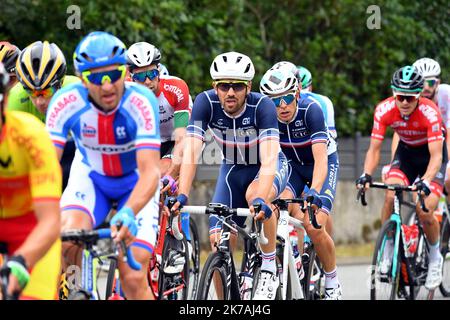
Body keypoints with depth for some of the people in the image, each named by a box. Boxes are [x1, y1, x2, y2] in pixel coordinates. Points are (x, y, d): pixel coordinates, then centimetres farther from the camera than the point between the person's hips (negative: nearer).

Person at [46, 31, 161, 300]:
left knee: (133, 278, -14)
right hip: (90, 175, 1)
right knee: (67, 240, -29)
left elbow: (150, 172, -38)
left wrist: (128, 213, -56)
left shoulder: (141, 102, -32)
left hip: (135, 182, -1)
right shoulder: (66, 102, -27)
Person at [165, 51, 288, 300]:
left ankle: (269, 268, -19)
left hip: (269, 167, -3)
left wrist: (260, 199, -58)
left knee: (254, 196, -37)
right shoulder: (206, 103, -25)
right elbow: (191, 151, -32)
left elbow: (269, 158, -42)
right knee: (219, 240, -11)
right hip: (233, 169, 3)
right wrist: (182, 195, -45)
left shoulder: (262, 106, -32)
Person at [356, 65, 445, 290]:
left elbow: (436, 156, -36)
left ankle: (435, 258, 8)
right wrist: (366, 175, -37)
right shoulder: (384, 110, -24)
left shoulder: (429, 112, -33)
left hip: (431, 154, -3)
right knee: (390, 197, -23)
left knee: (425, 212, -18)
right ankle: (388, 250, -6)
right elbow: (374, 149, -20)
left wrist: (426, 181, -52)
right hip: (406, 152, 3)